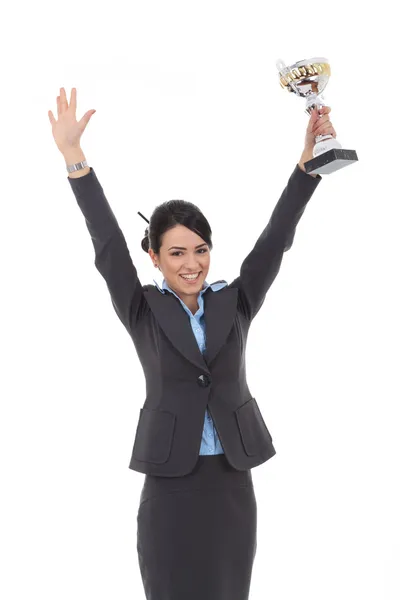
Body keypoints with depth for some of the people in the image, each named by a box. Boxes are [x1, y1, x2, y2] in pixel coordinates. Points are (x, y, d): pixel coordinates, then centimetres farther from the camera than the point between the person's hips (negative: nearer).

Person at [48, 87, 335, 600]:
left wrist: (309, 158, -12)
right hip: (170, 484, -2)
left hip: (232, 482, 2)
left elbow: (274, 240, -3)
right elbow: (108, 245, -10)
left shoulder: (235, 303, 4)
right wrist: (74, 157, -19)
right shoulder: (142, 312, -2)